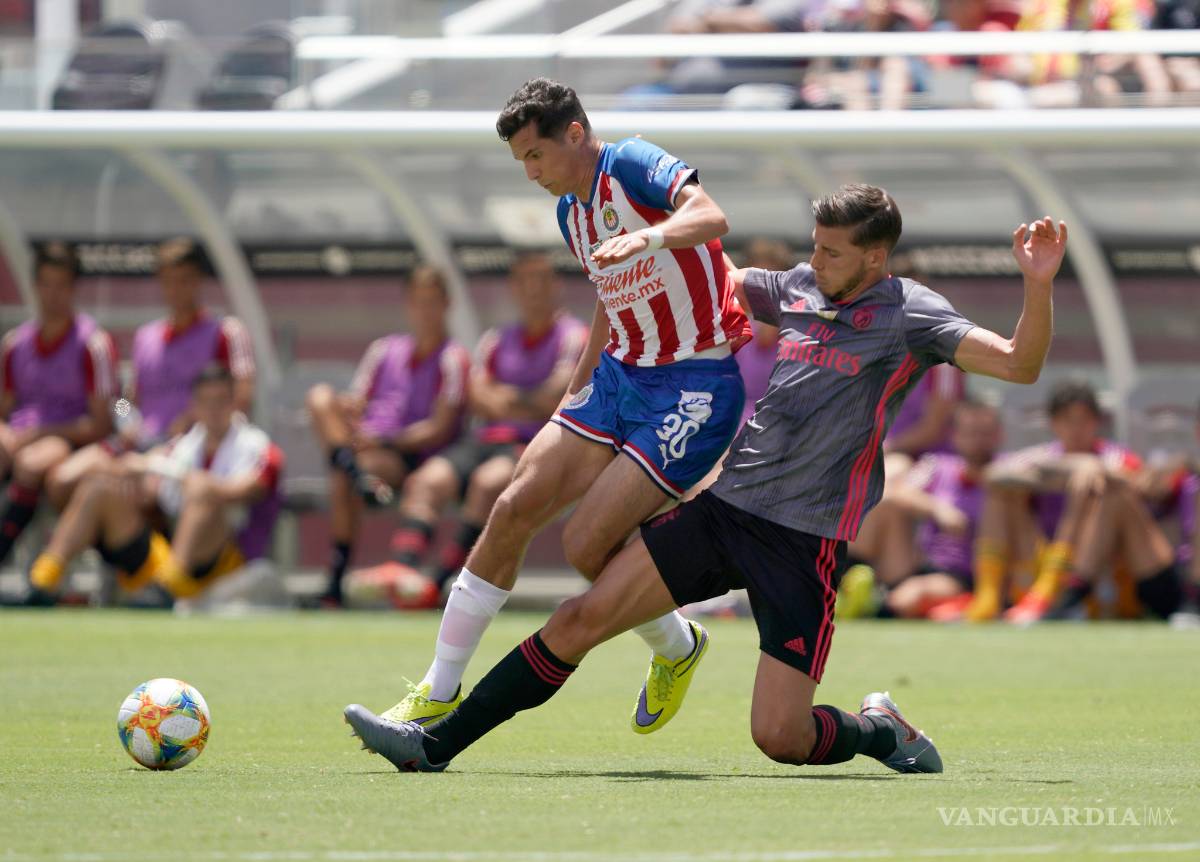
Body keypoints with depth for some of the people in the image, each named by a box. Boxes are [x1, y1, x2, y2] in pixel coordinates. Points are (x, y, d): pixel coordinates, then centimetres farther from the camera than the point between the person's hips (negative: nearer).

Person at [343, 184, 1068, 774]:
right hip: (724, 505, 6)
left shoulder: (911, 315, -6)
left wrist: (1038, 286, -29)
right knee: (581, 619, -4)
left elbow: (1020, 364, -15)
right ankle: (435, 743, 0)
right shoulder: (800, 289, 11)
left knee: (780, 737, -13)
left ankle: (881, 731, 19)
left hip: (806, 541, -6)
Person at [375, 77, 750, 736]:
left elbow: (711, 218, -35)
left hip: (693, 392, -8)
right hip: (619, 376, 8)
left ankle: (677, 647, 16)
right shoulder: (570, 213, 12)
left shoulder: (633, 164, -15)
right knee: (515, 508, -3)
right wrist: (574, 397, 25)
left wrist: (647, 238, -54)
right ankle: (439, 692, 6)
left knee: (585, 543, -14)